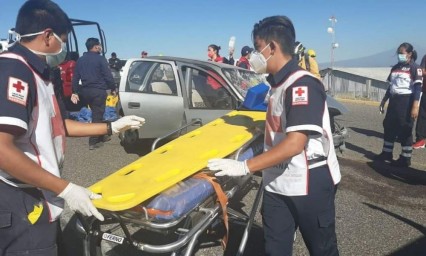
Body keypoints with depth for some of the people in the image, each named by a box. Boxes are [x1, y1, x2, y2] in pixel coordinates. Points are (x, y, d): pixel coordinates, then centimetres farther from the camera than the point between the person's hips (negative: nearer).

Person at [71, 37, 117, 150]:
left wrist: (75, 92, 13)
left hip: (85, 91, 7)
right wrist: (113, 88, 2)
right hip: (98, 91, -7)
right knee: (97, 115, -2)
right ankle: (93, 142, -2)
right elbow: (108, 76, -10)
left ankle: (101, 136, 30)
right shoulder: (100, 59, -7)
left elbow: (75, 77, 11)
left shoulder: (80, 60, 12)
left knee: (96, 113, 19)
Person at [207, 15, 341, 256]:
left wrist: (245, 167, -29)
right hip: (277, 184, 8)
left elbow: (295, 143, -28)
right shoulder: (277, 83, 7)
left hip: (311, 185, -7)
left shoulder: (303, 84, -21)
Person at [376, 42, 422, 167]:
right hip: (394, 100, 7)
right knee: (389, 127, 10)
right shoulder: (395, 67, 15)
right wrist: (383, 101, 17)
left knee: (405, 130, -3)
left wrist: (415, 106, -21)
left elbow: (418, 88, -12)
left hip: (406, 101, -7)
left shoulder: (415, 68, -6)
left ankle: (405, 158, 6)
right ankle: (386, 153, 22)